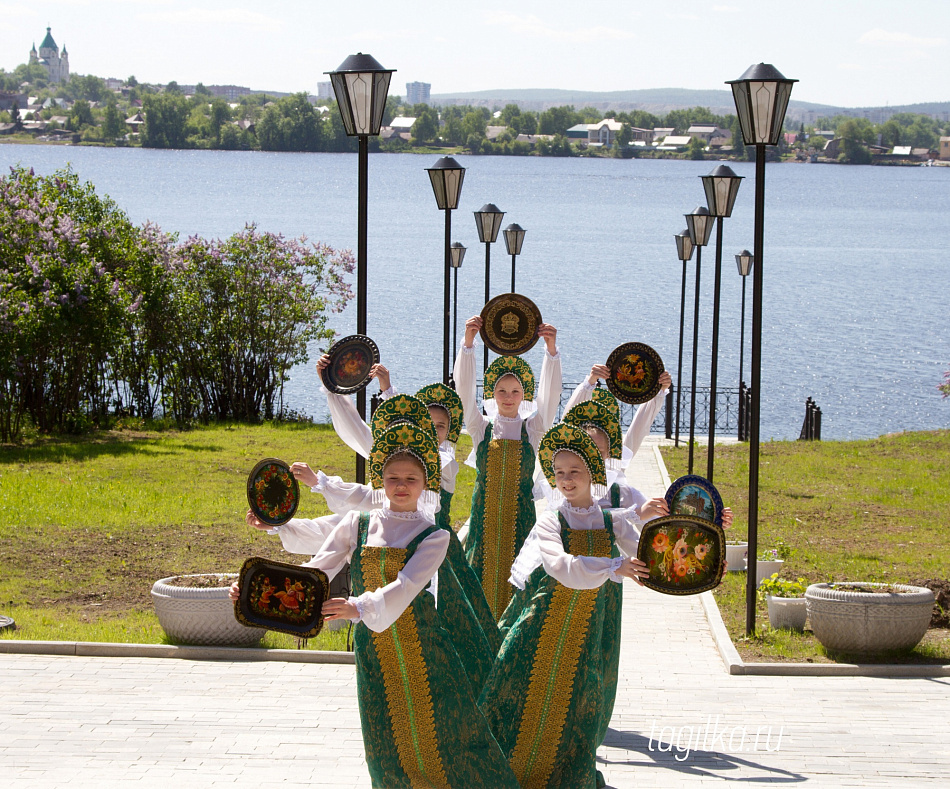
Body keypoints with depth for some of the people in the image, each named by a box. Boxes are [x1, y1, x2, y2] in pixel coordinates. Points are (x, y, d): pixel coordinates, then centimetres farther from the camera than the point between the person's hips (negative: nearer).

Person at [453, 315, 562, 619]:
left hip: (521, 516, 0)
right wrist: (468, 341, -20)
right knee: (482, 582, -2)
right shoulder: (482, 427, 5)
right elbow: (464, 389, -7)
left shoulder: (533, 429, 5)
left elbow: (549, 396, -9)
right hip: (485, 516, 0)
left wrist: (551, 349, -23)